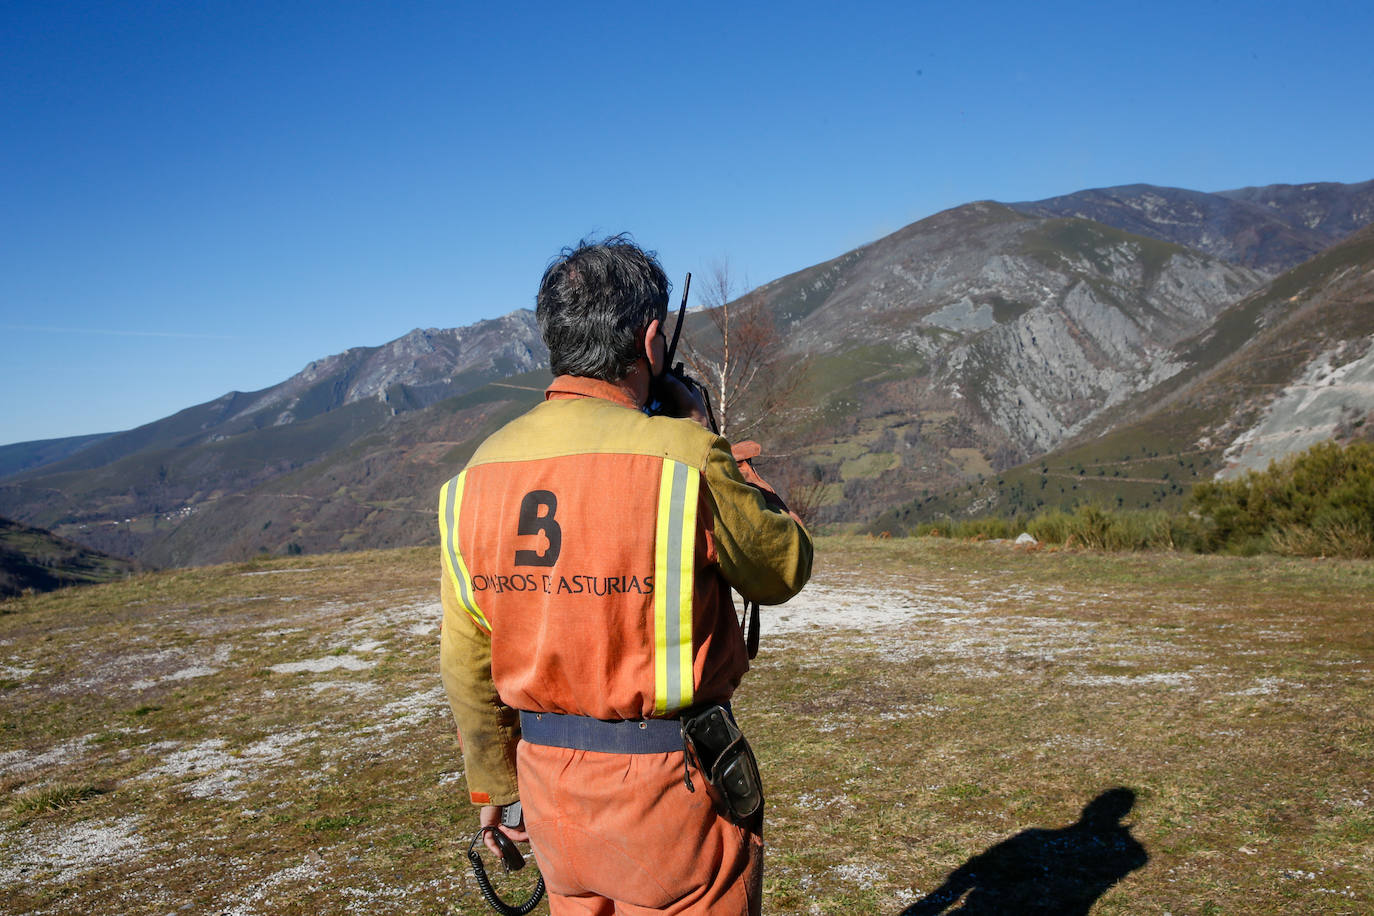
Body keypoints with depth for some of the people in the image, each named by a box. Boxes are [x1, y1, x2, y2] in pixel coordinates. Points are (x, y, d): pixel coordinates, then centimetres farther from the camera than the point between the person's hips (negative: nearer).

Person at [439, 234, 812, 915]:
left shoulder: (480, 471, -1)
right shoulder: (682, 456, -19)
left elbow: (467, 661, 5)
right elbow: (785, 568, -2)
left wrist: (494, 785, 18)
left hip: (549, 783, 6)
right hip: (668, 783, -5)